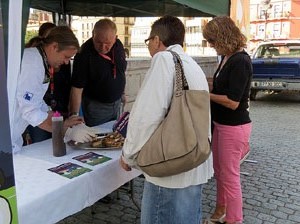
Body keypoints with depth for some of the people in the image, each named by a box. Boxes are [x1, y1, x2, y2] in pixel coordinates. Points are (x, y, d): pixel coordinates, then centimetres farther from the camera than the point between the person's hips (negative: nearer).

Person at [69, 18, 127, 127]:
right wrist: (74, 115, -29)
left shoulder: (118, 45, -6)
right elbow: (77, 87, -25)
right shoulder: (84, 54, -24)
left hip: (116, 103, 6)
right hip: (95, 106, -5)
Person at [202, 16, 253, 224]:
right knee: (220, 172, 21)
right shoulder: (227, 58, 7)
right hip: (221, 124, 9)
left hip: (234, 128, -9)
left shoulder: (240, 61, -19)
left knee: (230, 176, 4)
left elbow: (232, 102, -23)